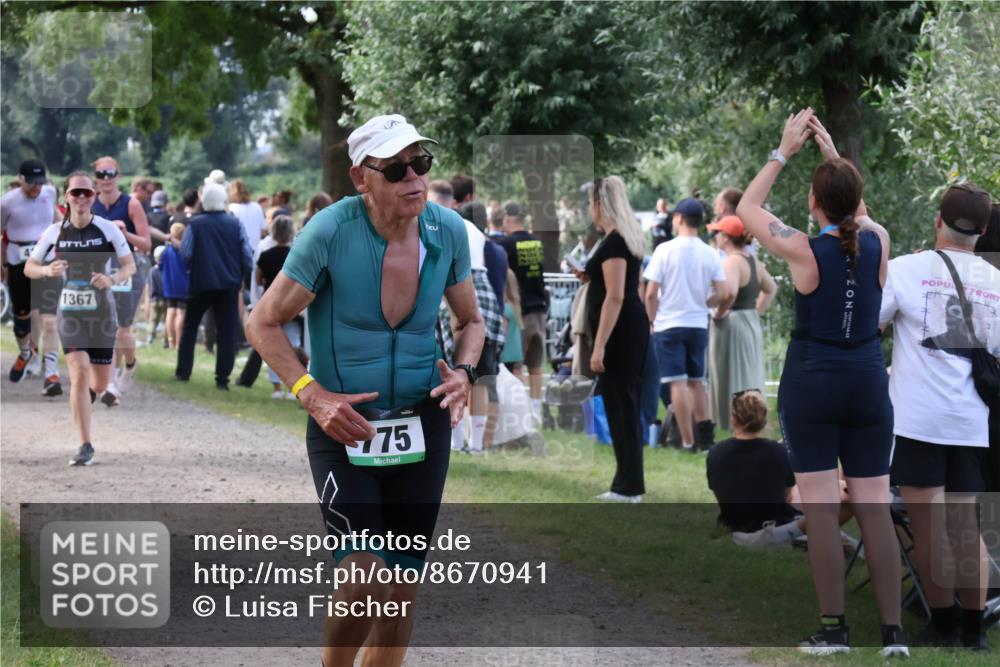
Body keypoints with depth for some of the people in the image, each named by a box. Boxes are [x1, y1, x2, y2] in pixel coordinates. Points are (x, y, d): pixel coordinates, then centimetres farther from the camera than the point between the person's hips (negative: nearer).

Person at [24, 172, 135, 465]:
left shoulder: (108, 229, -6)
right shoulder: (55, 232, -3)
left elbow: (130, 266, -3)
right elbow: (29, 268, 4)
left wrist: (112, 279, -24)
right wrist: (47, 270, -18)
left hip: (102, 311, 1)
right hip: (70, 312, -1)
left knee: (100, 383, 8)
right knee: (79, 373, -17)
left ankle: (83, 400, 47)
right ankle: (85, 446, -13)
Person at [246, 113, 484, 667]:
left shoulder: (448, 231, -4)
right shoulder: (330, 232, -16)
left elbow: (470, 319, 14)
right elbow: (263, 323, -7)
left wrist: (463, 372, -7)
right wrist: (312, 395, -19)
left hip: (424, 423, 4)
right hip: (342, 426, -4)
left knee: (401, 588, 8)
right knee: (364, 576, -18)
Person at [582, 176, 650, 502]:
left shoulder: (614, 241, -17)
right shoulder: (628, 237, 13)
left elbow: (615, 296, -23)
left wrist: (599, 347, -24)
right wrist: (591, 276, 27)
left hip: (620, 331, -10)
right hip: (633, 329, 10)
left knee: (620, 405, -7)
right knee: (625, 405, 13)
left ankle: (628, 487, -5)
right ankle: (627, 484, 17)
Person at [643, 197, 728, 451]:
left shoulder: (665, 250, -9)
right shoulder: (710, 254, 0)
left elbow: (651, 293, -10)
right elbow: (723, 293, -3)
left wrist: (653, 319, 4)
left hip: (669, 325, -4)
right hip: (699, 325, 4)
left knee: (678, 383, -1)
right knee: (696, 381, 17)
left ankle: (688, 441, -3)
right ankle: (705, 433, 10)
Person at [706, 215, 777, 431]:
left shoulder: (731, 262, -17)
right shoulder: (753, 261, 11)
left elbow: (730, 292, -34)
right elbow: (770, 288, 25)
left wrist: (718, 314, -19)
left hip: (731, 326, -9)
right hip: (752, 324, 9)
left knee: (734, 386, -4)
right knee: (750, 384, 14)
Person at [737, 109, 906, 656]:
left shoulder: (804, 251, -12)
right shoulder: (878, 243, -3)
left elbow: (747, 208, 4)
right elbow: (859, 210, 22)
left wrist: (784, 152, 8)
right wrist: (832, 153, 22)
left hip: (811, 386, -3)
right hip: (868, 385, 3)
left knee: (822, 509, -1)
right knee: (875, 508, 4)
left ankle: (833, 630, -1)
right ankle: (893, 632, 2)